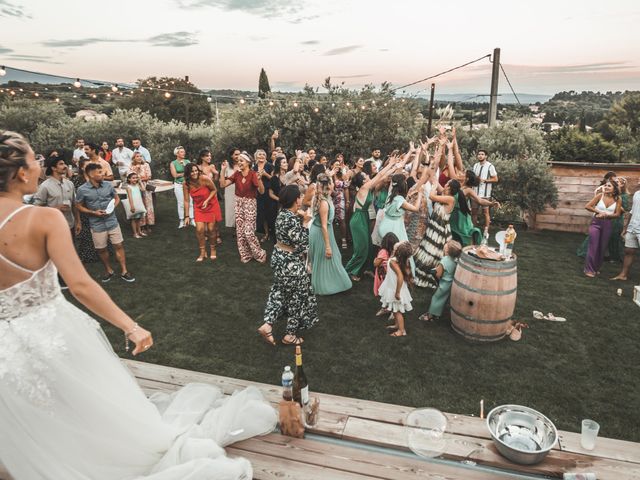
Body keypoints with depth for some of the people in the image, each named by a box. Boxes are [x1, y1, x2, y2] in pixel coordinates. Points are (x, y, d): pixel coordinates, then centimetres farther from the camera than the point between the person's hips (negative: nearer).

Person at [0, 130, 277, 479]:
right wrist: (130, 327, -17)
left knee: (45, 450, 23)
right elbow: (80, 286, -24)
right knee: (104, 414, 17)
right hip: (55, 335, -4)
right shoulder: (44, 219, -19)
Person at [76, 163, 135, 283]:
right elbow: (79, 206, 0)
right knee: (101, 249, 11)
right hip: (97, 225, -1)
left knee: (119, 246, 3)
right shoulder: (82, 190, -10)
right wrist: (93, 212, -14)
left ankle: (124, 271, 13)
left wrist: (113, 207, -8)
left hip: (112, 222, 2)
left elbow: (117, 198, 11)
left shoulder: (108, 185, -3)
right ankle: (109, 271, 31)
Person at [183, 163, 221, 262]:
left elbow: (214, 190, -9)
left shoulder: (204, 178, -24)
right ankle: (202, 252, 11)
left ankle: (213, 249, 27)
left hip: (211, 206, -2)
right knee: (199, 230, -8)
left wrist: (207, 200, -21)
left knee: (211, 229, 3)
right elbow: (186, 200, -8)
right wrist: (186, 216, -7)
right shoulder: (186, 184, -15)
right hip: (198, 208, 2)